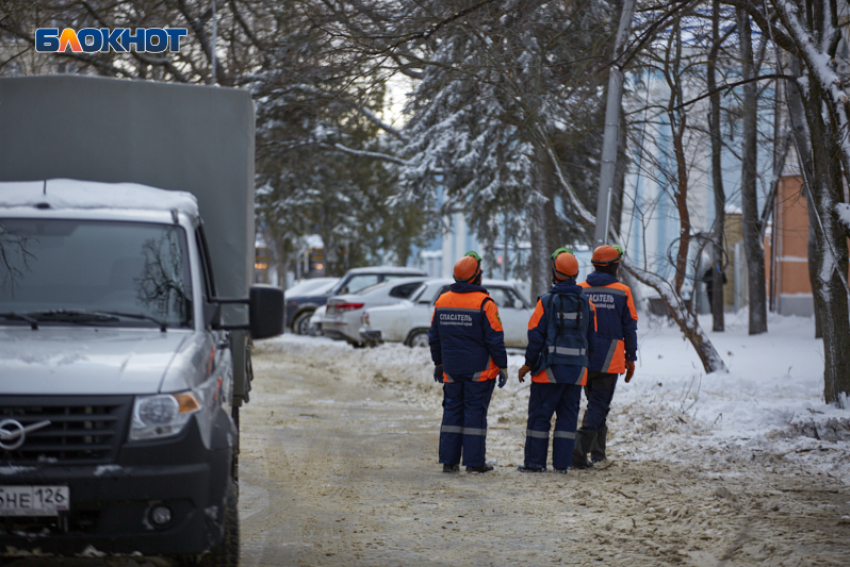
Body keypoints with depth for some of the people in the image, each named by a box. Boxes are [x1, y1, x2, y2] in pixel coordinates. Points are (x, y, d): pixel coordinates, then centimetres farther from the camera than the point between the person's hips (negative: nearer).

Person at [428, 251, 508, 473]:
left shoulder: (442, 301, 5)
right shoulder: (484, 303, -12)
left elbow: (434, 337, 13)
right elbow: (495, 339, -11)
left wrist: (438, 363, 23)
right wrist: (502, 366, -3)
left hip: (451, 370, 5)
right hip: (479, 371, -5)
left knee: (452, 411, 9)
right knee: (475, 412, 0)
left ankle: (449, 461, 8)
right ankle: (474, 461, 0)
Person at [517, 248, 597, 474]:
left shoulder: (546, 302, -8)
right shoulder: (586, 304, 6)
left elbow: (536, 336, -8)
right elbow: (592, 339, 11)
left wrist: (528, 364, 1)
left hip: (549, 370, -4)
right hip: (577, 370, 4)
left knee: (539, 414, 3)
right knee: (568, 415, 7)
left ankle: (535, 461, 3)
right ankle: (562, 462, 6)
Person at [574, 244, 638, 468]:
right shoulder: (622, 292, -4)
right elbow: (629, 328, 0)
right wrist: (631, 359, 8)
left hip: (583, 359, 4)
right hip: (609, 361, -3)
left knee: (595, 402, 18)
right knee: (598, 406, -2)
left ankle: (598, 453, 20)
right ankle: (580, 450, -16)